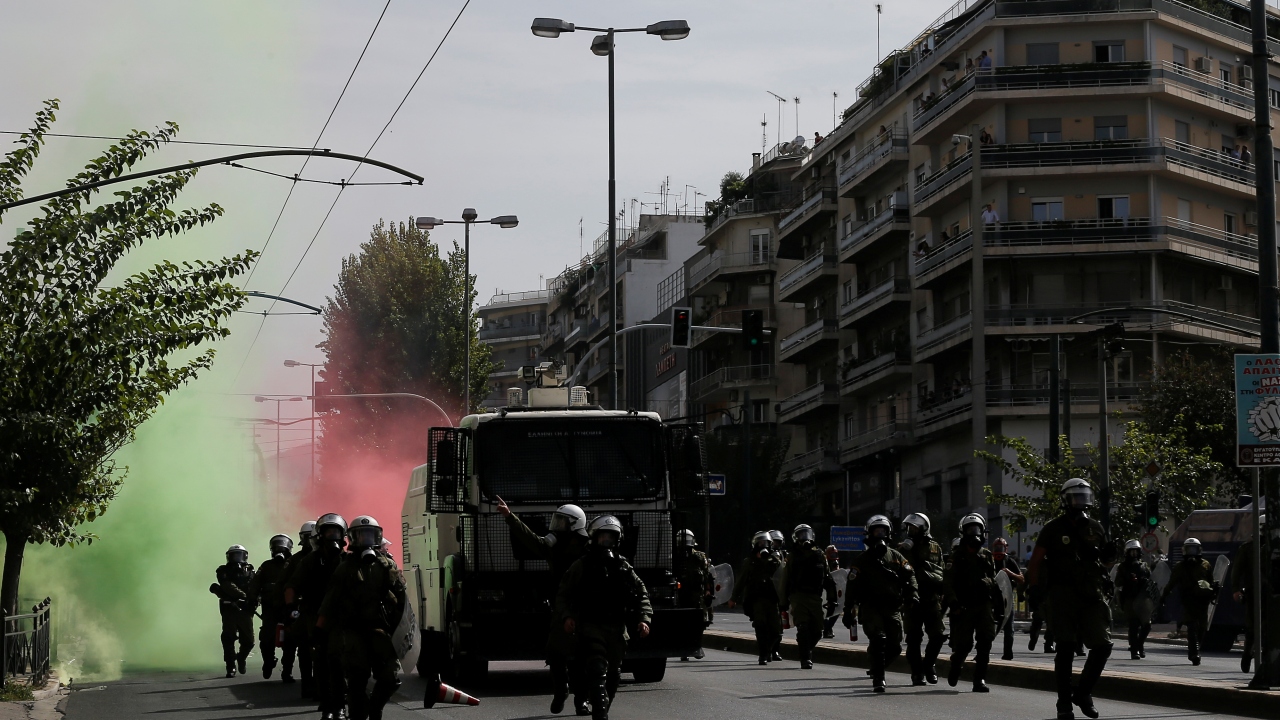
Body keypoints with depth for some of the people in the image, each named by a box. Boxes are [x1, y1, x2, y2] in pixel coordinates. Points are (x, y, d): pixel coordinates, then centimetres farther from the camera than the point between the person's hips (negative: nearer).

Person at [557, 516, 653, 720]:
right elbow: (563, 595, 4)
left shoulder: (624, 567, 11)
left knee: (612, 675, 12)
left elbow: (641, 594, 14)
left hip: (617, 629, 4)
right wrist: (567, 617, -14)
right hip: (591, 628, -4)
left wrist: (644, 619, -2)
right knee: (597, 672, -19)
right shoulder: (581, 566, 3)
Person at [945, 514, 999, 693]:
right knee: (963, 644, -1)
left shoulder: (987, 556, 16)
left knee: (986, 641, -11)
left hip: (984, 604, 3)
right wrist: (954, 603, -16)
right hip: (964, 607, -3)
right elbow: (948, 582, -5)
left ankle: (980, 679, -8)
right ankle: (955, 665, 31)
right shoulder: (957, 556, 2)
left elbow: (993, 581, 23)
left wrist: (998, 602, 18)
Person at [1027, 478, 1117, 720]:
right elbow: (1036, 561, 0)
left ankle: (1083, 692, 18)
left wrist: (1110, 555, 0)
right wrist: (1034, 588, -8)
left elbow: (1106, 563, 22)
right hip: (1063, 596, -4)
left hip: (1093, 596, 4)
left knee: (1102, 647, -1)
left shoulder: (1096, 528, 12)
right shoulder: (1053, 529, -1)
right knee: (1066, 650, -5)